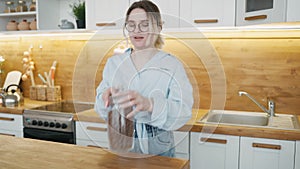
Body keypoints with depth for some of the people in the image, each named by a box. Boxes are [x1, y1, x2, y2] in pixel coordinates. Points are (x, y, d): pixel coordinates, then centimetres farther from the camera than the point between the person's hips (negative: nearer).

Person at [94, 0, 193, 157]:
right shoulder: (113, 63, 1)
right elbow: (101, 109, 2)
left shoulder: (172, 64, -9)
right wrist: (106, 99, -20)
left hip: (158, 151, -2)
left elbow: (183, 111, -20)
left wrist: (149, 104, -37)